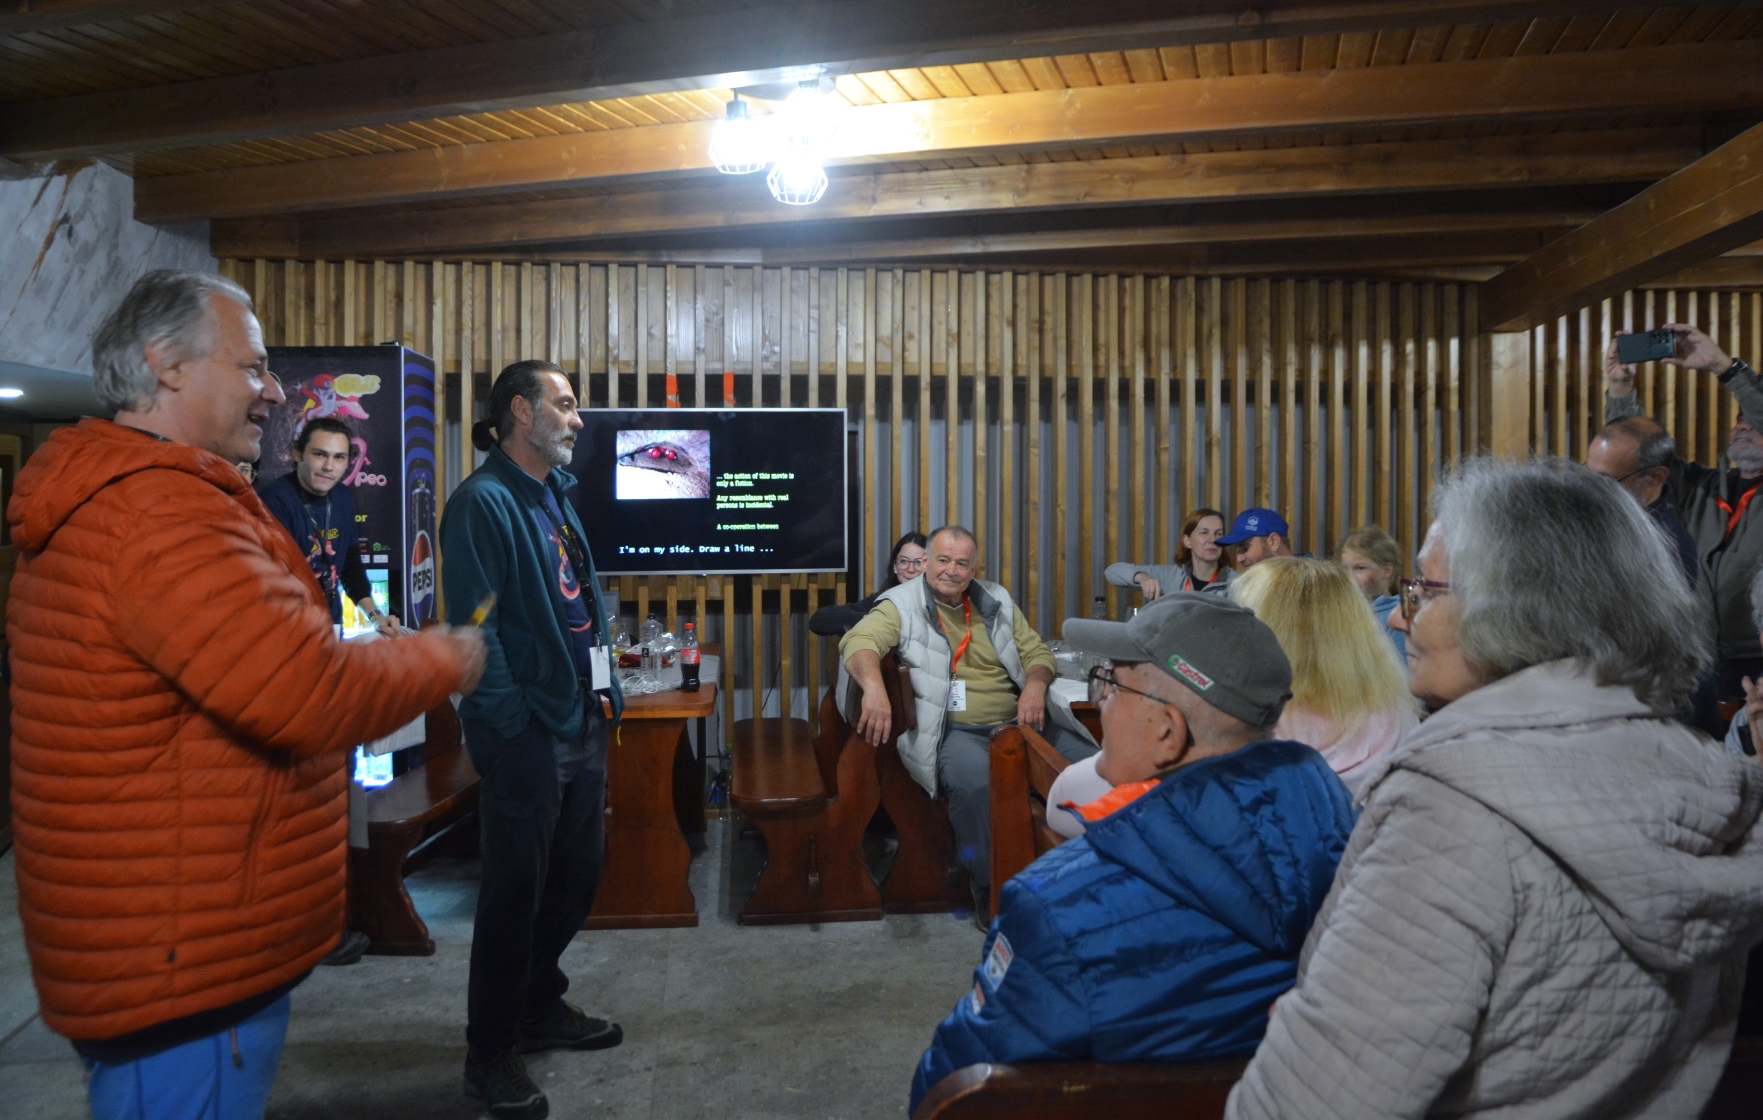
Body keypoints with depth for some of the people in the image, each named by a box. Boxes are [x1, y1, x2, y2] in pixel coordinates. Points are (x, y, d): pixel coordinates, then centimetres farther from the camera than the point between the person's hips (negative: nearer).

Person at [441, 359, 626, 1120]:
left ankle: (539, 1008, 37)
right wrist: (511, 719, -19)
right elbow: (473, 622, -19)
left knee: (575, 877, 18)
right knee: (515, 890, 2)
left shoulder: (556, 496, 15)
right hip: (525, 735, -9)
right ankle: (491, 1052, 19)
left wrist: (604, 692, 14)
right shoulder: (483, 500, -13)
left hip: (581, 724, 9)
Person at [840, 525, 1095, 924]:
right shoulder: (903, 604, 2)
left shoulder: (996, 601, 18)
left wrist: (1036, 683, -3)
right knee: (977, 780, -38)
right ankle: (989, 888, -18)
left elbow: (1037, 651, 21)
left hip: (1016, 723, 5)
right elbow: (858, 641, -14)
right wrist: (874, 687, -35)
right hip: (953, 731, -5)